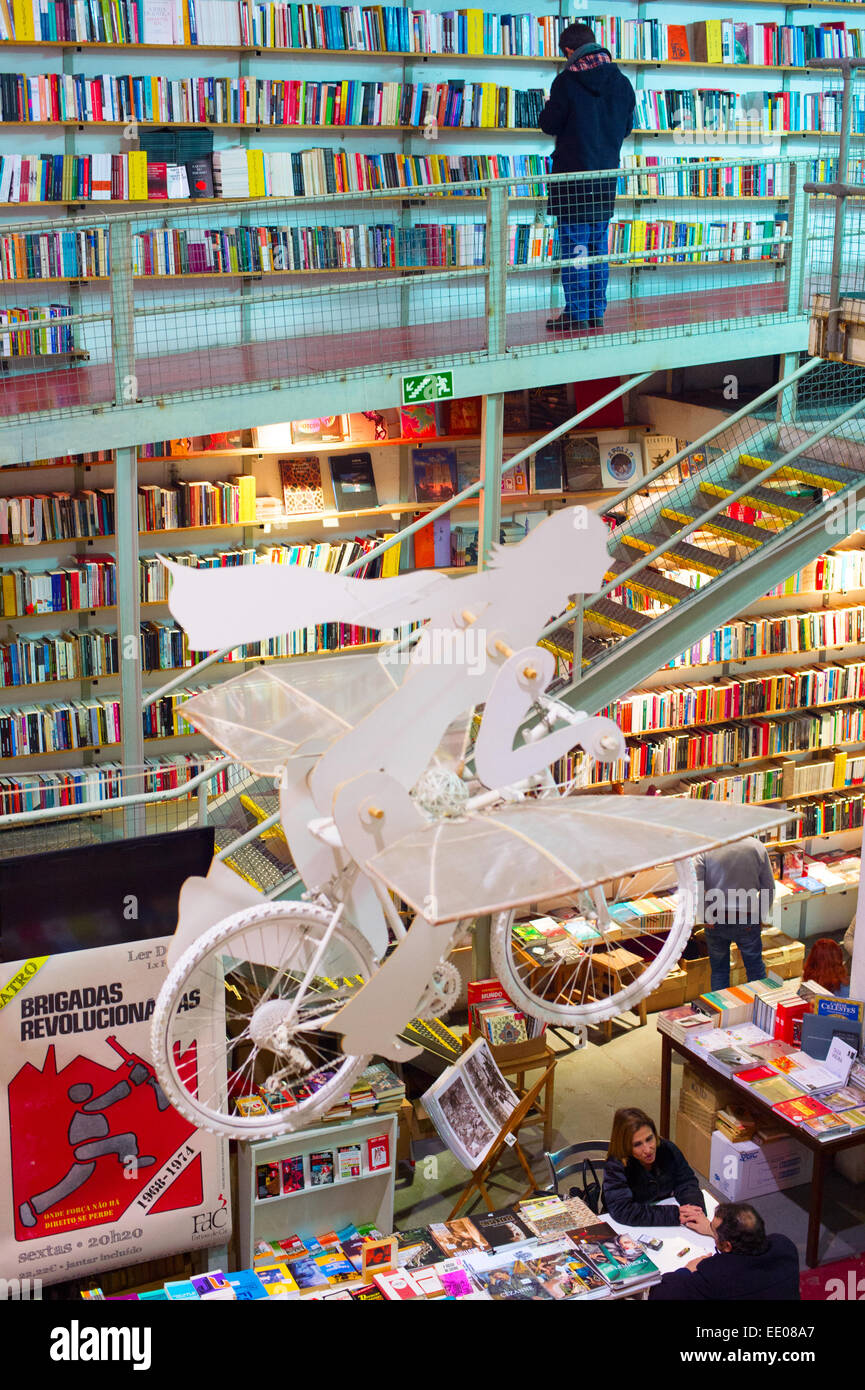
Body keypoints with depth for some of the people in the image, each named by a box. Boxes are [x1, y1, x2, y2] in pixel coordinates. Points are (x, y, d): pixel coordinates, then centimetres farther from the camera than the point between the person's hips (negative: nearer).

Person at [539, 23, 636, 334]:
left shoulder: (567, 81, -11)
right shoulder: (621, 82, 4)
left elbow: (549, 124, -5)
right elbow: (627, 127, 13)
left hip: (572, 174, -5)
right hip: (607, 174, 5)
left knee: (574, 246, -2)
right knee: (600, 246, 11)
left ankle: (577, 314, -3)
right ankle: (597, 312, 13)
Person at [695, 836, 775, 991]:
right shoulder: (757, 846, -2)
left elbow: (695, 886, -15)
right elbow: (769, 887, 1)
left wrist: (704, 916, -8)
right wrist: (762, 917, 10)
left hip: (715, 921, 0)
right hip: (747, 920, 0)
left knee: (719, 970, 14)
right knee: (755, 968, 15)